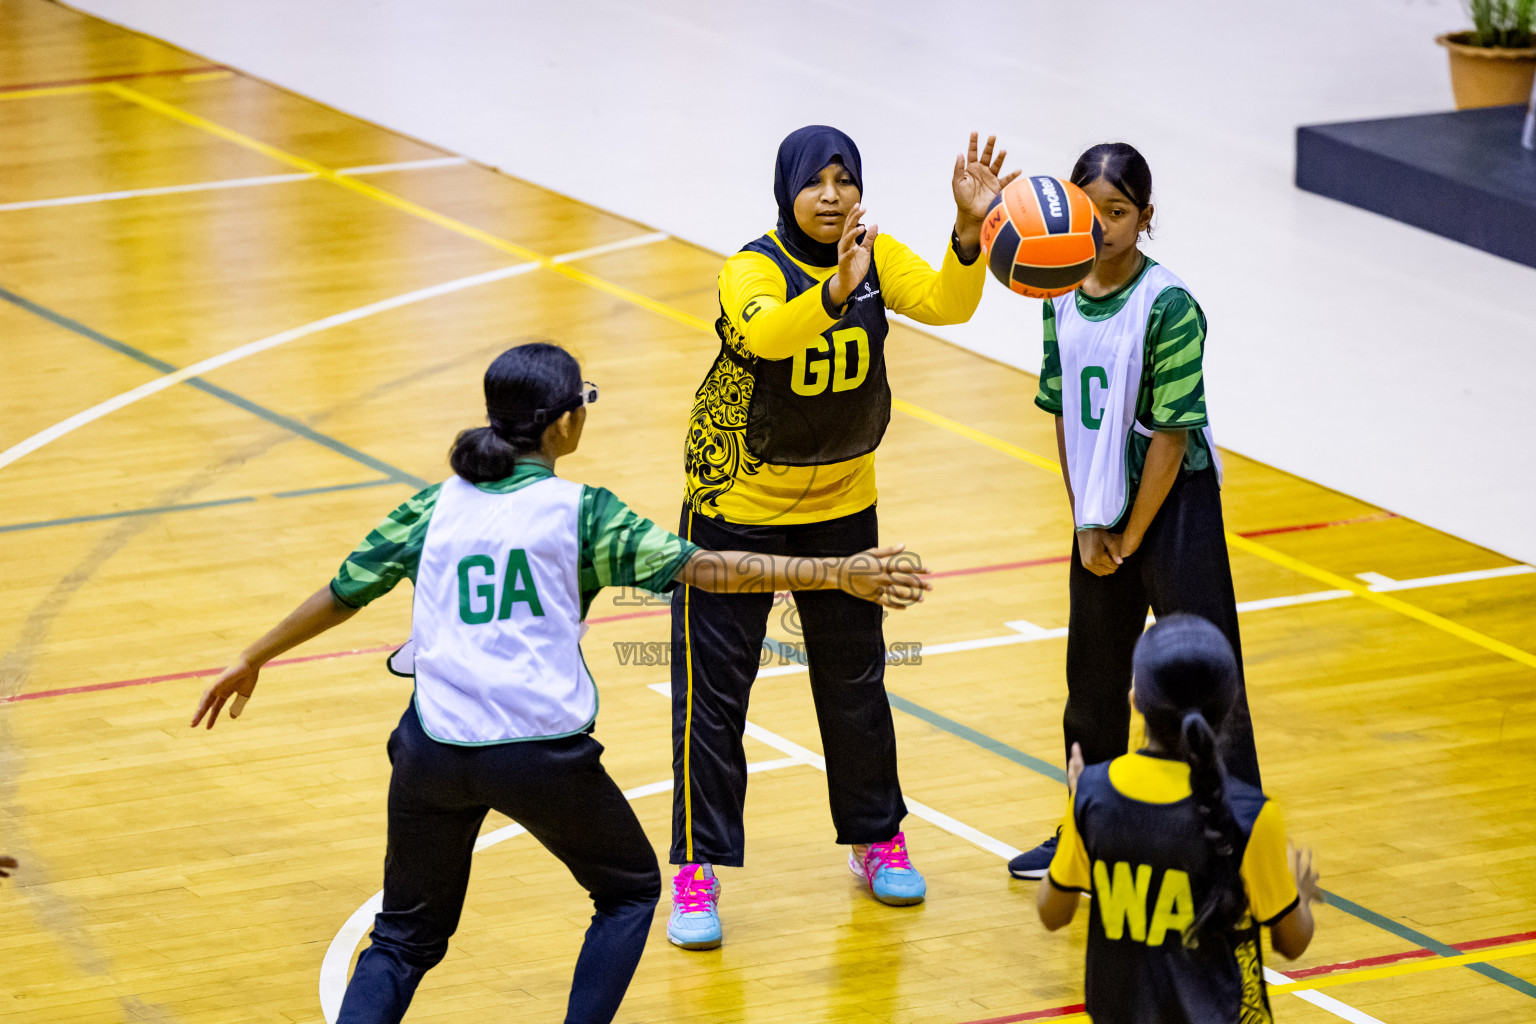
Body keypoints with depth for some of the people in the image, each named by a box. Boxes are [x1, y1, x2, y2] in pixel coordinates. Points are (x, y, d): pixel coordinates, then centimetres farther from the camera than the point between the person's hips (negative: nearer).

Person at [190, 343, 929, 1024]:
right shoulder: (580, 512, -1)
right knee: (630, 891, 22)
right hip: (542, 753, -3)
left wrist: (252, 661, 33)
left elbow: (342, 592, 18)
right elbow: (701, 568, -8)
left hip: (434, 750, 3)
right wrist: (837, 575, -7)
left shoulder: (435, 508, 10)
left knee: (405, 938, 18)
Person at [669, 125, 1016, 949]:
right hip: (737, 506, -4)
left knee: (855, 680, 15)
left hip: (841, 503, 4)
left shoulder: (877, 256, -8)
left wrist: (968, 229, -44)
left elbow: (945, 303, -26)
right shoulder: (752, 270, -22)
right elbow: (768, 333, -44)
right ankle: (697, 873, 2)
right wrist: (837, 289, -62)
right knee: (713, 689, -3)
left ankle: (876, 840, 32)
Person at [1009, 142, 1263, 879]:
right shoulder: (1062, 296, 1)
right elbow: (1063, 412, 7)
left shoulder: (1168, 307, -18)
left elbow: (1173, 434, -16)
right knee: (1093, 676, 18)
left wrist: (1130, 537, -11)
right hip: (1101, 511, 7)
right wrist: (1087, 525, 1)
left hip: (1173, 509, -6)